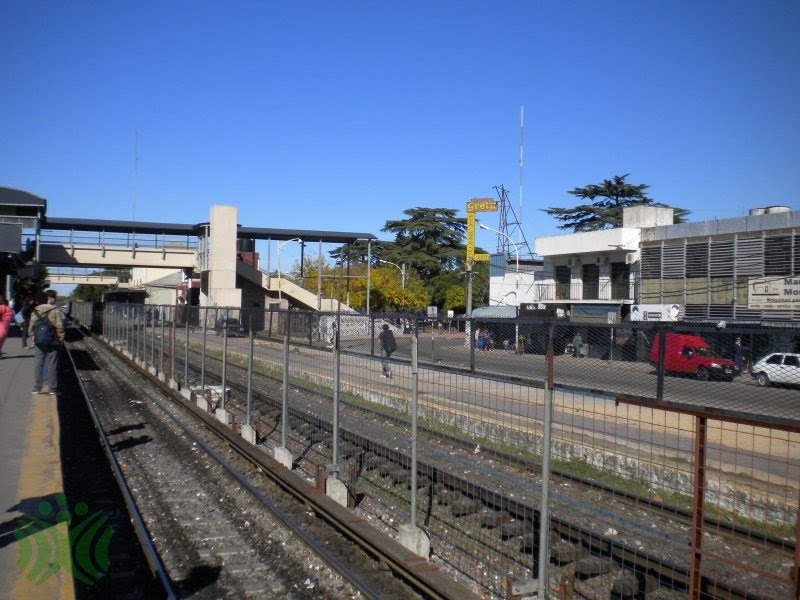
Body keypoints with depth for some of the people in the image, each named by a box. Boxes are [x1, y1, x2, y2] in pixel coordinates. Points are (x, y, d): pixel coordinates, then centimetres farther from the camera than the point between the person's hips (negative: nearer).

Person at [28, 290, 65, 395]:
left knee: (38, 365, 10)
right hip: (53, 343, -3)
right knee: (52, 366, 3)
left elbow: (31, 328, 5)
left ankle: (37, 388, 11)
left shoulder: (35, 311, 4)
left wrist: (32, 340, 12)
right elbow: (60, 327, -14)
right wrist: (61, 341, -4)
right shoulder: (55, 311, -11)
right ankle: (52, 389, 6)